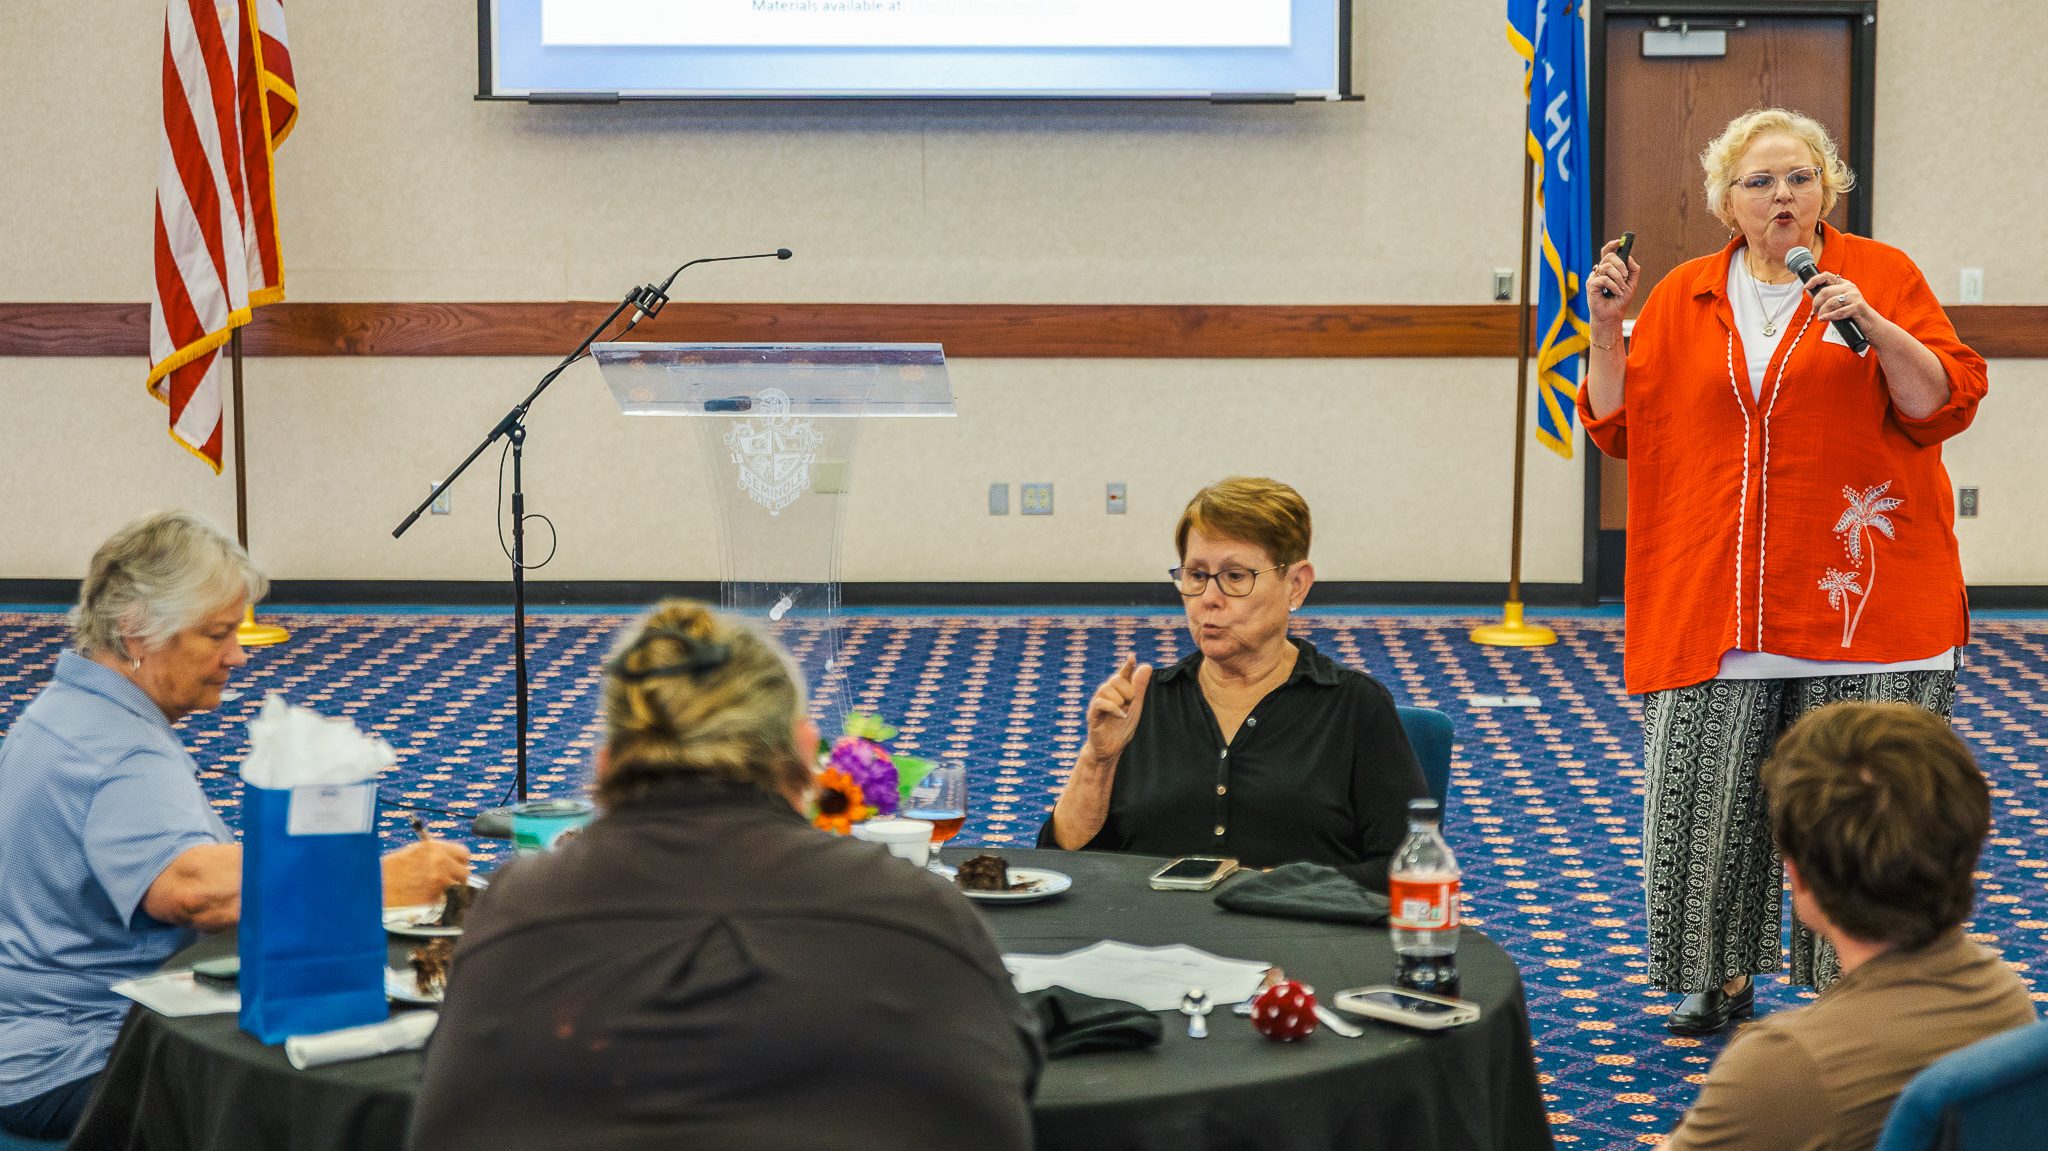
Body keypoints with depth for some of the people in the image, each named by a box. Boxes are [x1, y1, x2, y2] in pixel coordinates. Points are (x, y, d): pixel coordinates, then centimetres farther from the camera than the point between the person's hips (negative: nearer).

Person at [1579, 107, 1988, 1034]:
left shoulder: (1882, 275, 4)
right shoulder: (1682, 299, 11)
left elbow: (1944, 402, -4)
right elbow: (1619, 426, 13)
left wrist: (1874, 326, -18)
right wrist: (1608, 329, 0)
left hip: (1858, 592, -2)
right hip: (1719, 600, 2)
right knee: (1708, 790, 2)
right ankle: (1721, 975, 20)